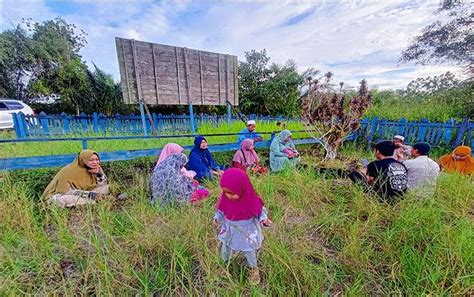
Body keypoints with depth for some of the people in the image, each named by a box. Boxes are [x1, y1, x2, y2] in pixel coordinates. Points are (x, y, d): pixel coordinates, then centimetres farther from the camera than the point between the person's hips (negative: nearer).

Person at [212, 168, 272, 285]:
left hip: (247, 232, -3)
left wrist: (264, 220, -31)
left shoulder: (252, 200, -31)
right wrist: (216, 218, -15)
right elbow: (221, 210, -1)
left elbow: (261, 211, -14)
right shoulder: (225, 198, -21)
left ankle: (254, 269, 54)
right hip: (229, 231, 3)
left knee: (249, 252, 21)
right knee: (225, 249, 26)